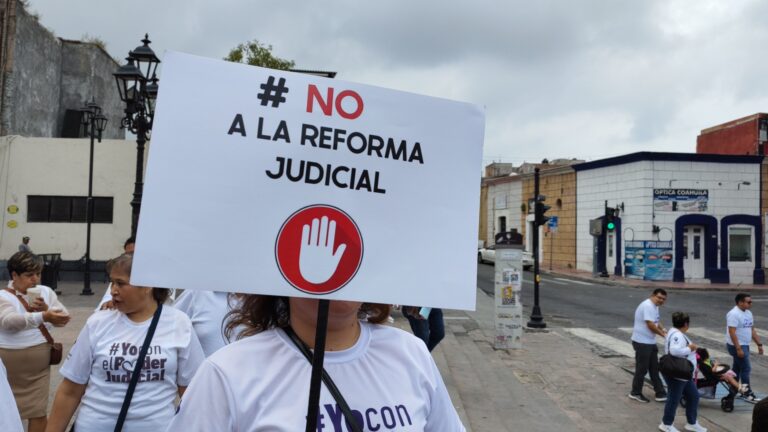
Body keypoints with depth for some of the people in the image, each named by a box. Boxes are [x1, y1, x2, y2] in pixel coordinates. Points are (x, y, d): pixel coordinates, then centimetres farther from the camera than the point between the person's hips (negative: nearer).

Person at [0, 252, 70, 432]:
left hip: (38, 365, 3)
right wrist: (43, 316, -46)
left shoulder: (46, 292, 3)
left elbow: (64, 317, 0)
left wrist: (47, 309, -20)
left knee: (38, 413, 7)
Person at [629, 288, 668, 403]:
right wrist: (663, 334, -13)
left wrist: (662, 329, 1)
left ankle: (660, 393, 20)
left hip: (650, 342, 10)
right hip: (642, 342, -10)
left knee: (654, 368, 14)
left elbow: (656, 321, 21)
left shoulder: (654, 306, 13)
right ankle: (636, 393, 14)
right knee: (642, 368, 0)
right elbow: (650, 325, -25)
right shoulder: (648, 306, -20)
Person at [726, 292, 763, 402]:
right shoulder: (734, 314, -20)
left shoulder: (748, 313, 9)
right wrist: (738, 348, -25)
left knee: (737, 368, 14)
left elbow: (752, 330, 16)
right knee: (746, 368, -5)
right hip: (736, 346, -9)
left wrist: (759, 344, 13)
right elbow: (732, 333, -23)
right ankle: (747, 393, 3)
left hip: (744, 345, 9)